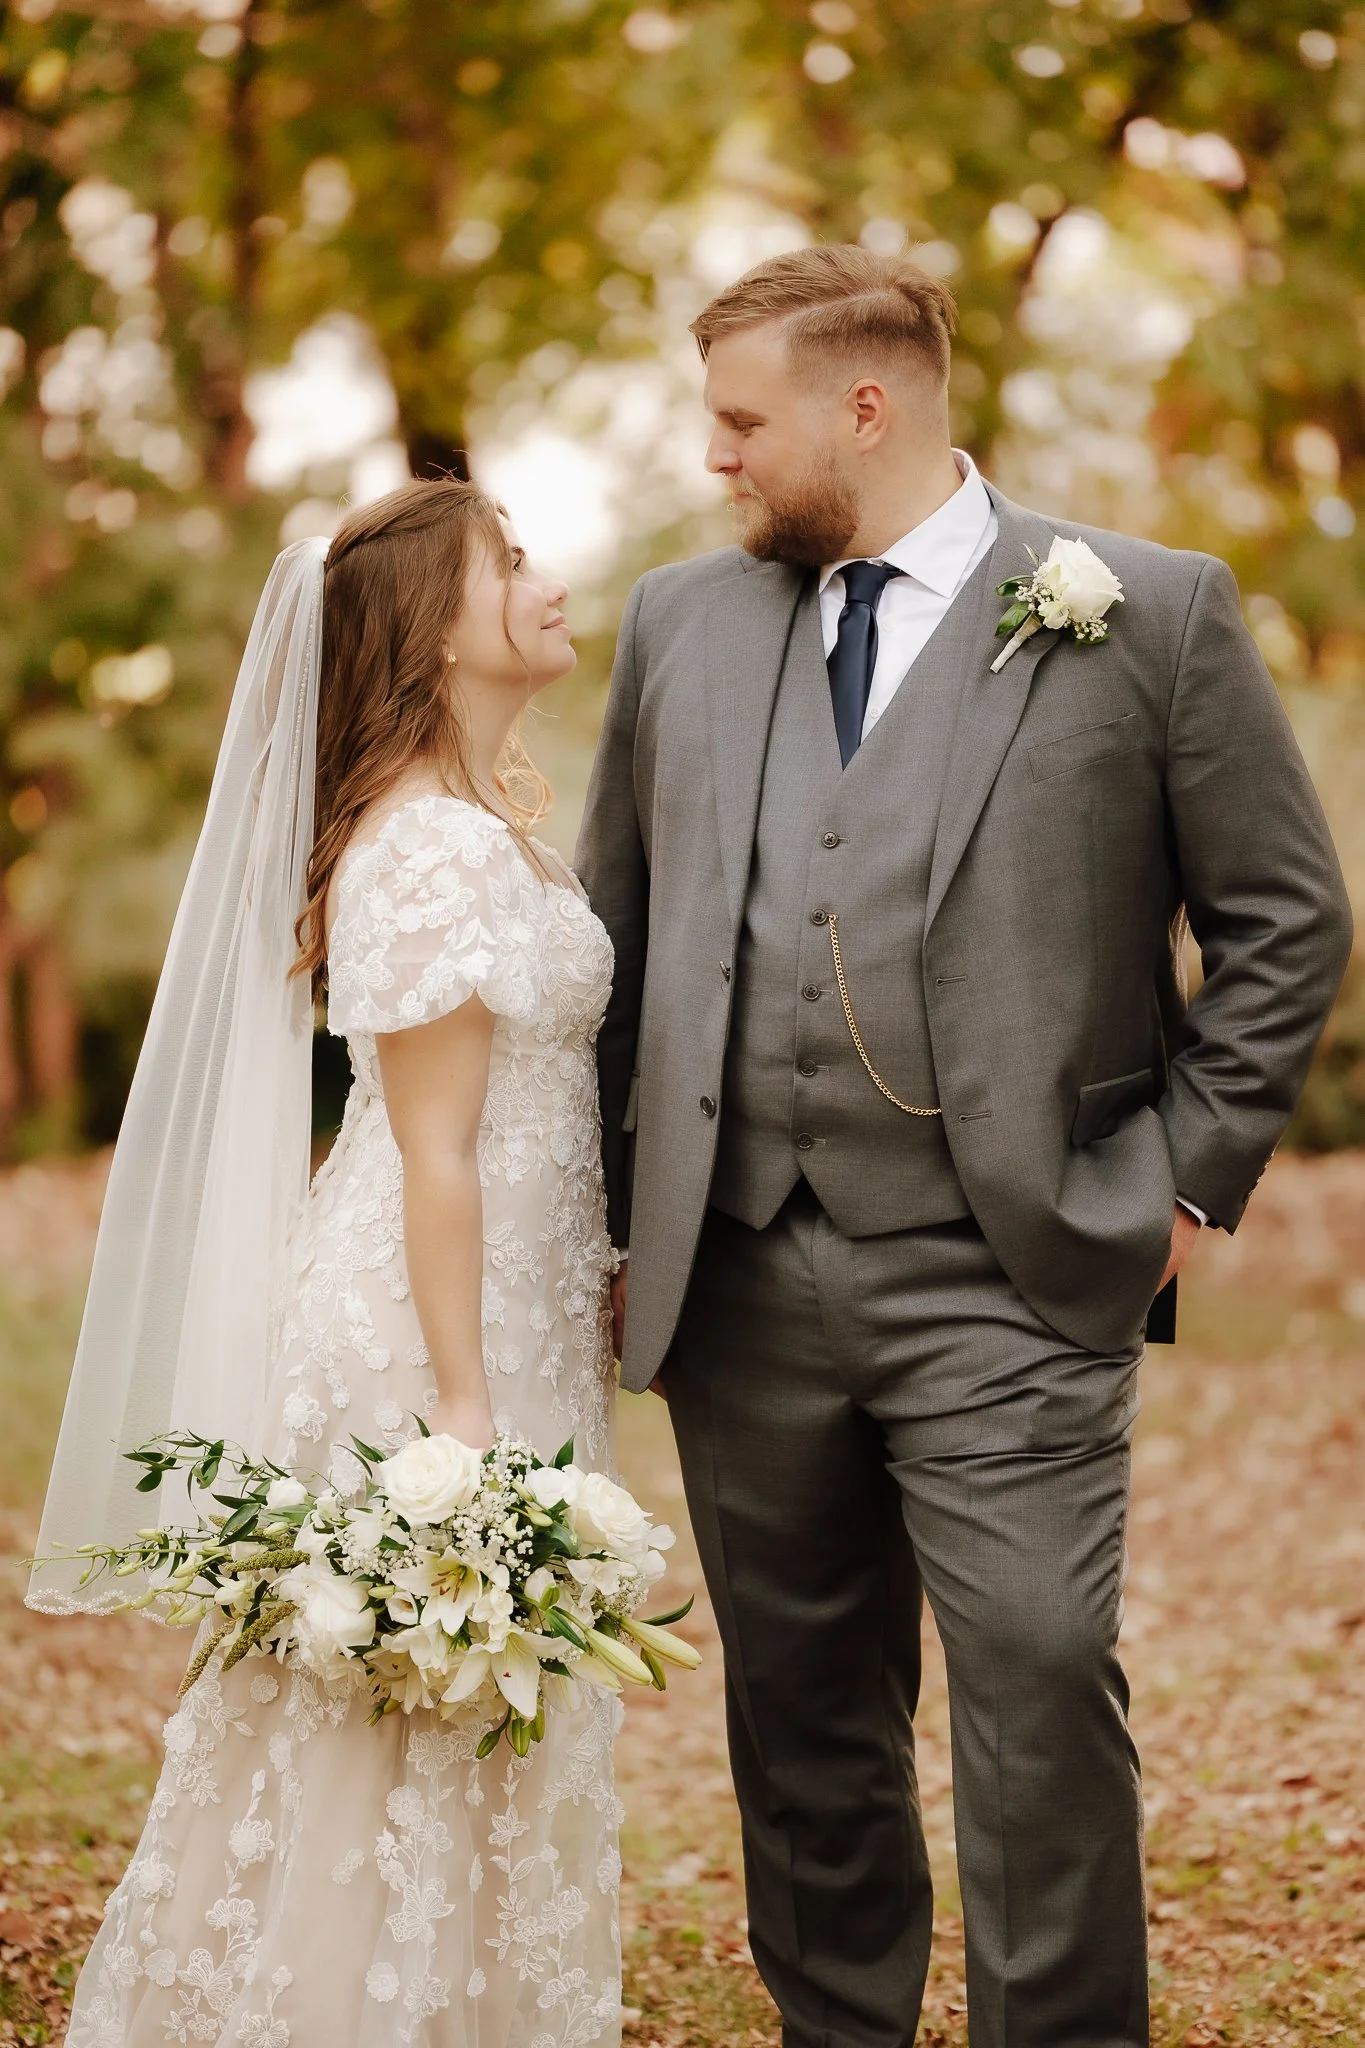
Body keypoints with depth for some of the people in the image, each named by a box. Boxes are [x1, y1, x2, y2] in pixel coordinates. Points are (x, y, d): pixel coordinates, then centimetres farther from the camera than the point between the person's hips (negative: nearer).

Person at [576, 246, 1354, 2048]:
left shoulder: (1153, 612, -1)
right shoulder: (681, 621, 11)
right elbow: (615, 932, 17)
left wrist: (1186, 1173, -1)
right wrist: (616, 1203, 12)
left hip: (1005, 1289, -4)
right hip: (739, 1279, 4)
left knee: (1040, 1683, -8)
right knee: (801, 1709, 12)